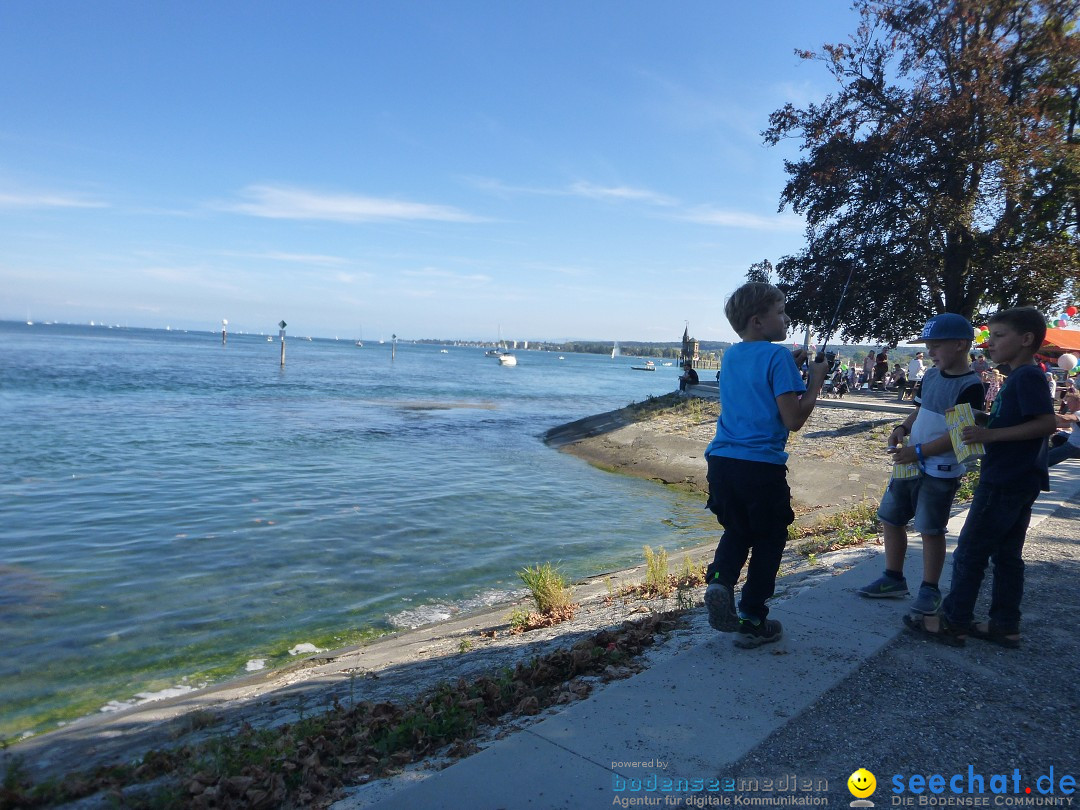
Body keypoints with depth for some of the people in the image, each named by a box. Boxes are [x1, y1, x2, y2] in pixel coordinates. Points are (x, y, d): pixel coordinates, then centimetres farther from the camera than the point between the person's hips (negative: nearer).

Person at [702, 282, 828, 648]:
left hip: (721, 460, 6)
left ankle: (720, 581, -1)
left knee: (736, 529, 25)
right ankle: (752, 621, 19)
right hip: (762, 466, -6)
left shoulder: (731, 356, 13)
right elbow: (793, 419, -13)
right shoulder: (777, 356, -10)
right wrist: (816, 380, -1)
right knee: (768, 539, 13)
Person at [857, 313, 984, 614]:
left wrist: (919, 452, -24)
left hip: (942, 472, -8)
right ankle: (893, 580, 27)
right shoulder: (930, 375, 8)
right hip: (911, 464, 8)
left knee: (930, 529, 1)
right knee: (890, 518, 12)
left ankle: (930, 590, 19)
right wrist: (903, 428, -1)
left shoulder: (970, 386, -16)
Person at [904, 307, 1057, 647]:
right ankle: (1005, 625, 21)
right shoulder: (1019, 377, 14)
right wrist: (981, 429, 9)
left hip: (1004, 482, -10)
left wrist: (992, 434, -27)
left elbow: (1046, 423, -24)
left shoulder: (1027, 376, -15)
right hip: (1018, 481, 10)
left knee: (971, 550, -2)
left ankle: (953, 622, 6)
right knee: (1007, 554, 14)